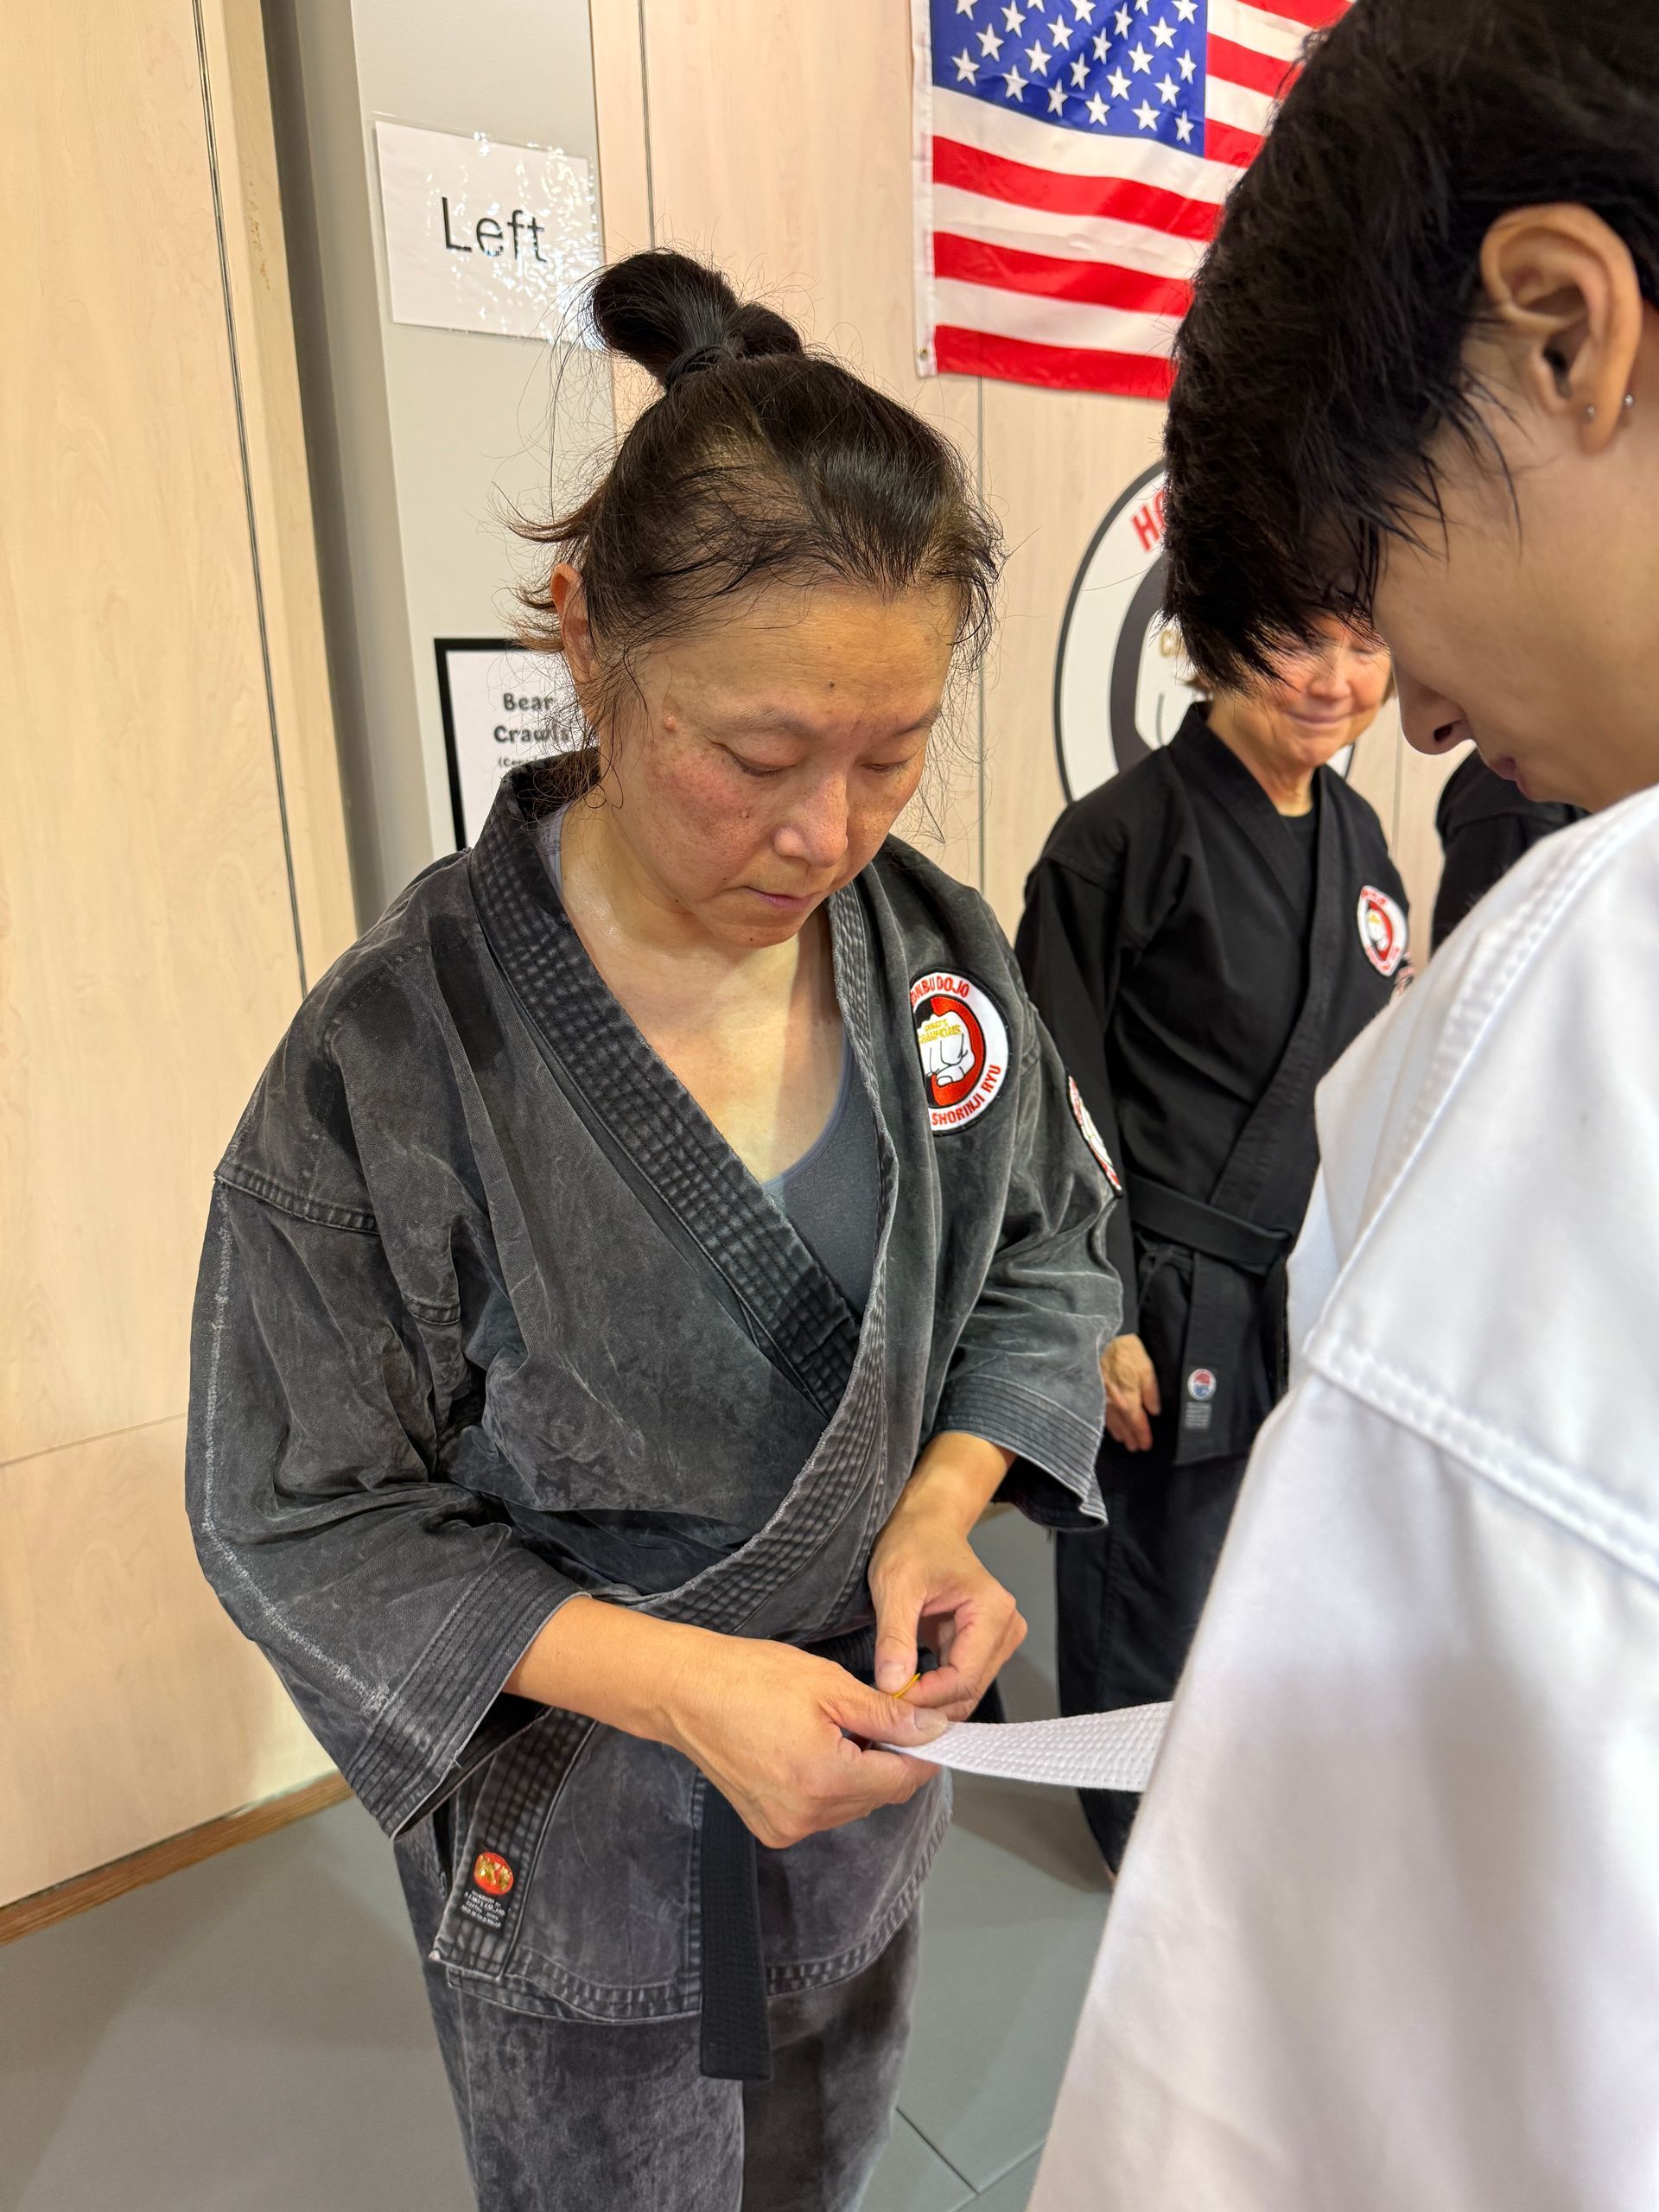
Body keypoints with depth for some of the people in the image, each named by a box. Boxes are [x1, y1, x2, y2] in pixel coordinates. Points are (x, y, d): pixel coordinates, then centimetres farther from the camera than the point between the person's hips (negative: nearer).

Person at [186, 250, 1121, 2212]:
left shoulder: (936, 948, -12)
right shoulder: (393, 1057, -26)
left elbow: (1047, 1245, 1)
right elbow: (299, 1519, -18)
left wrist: (947, 1498, -17)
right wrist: (672, 1682, -28)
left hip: (864, 1758, 5)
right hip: (572, 1831, -4)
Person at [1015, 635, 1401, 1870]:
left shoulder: (1356, 834, 7)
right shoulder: (1124, 837, -16)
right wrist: (1102, 1322, -15)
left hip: (1319, 1289, 7)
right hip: (1174, 1298, -7)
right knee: (1159, 1572, 10)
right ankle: (1151, 1825, 39)